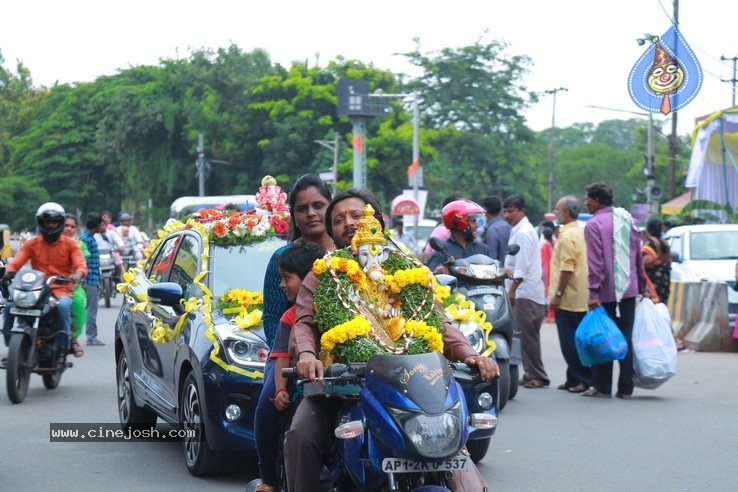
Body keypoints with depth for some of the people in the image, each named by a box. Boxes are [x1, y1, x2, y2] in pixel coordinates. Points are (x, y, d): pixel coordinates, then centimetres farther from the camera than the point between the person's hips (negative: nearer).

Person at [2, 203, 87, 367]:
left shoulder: (70, 244, 9)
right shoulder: (31, 244, 13)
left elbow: (81, 265, -4)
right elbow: (16, 262, 0)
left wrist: (77, 275, -29)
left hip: (61, 288, -2)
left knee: (63, 306, -37)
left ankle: (62, 349, -31)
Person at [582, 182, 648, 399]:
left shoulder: (594, 224, -9)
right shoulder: (628, 220, 11)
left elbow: (595, 262, -15)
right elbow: (638, 257, 14)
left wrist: (593, 291, -16)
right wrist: (642, 286, 18)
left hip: (606, 292, -5)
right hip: (629, 290, 5)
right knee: (626, 338, 7)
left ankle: (602, 387, 4)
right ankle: (625, 388, 7)